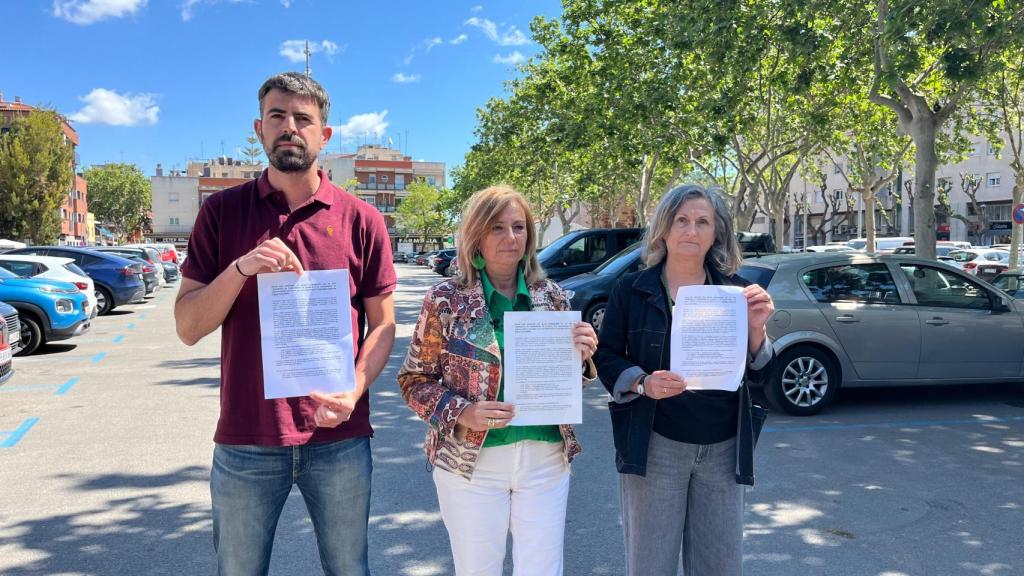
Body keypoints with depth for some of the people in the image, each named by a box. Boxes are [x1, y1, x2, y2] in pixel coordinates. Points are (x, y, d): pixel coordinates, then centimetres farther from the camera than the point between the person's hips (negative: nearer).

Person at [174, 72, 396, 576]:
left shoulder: (361, 220, 0)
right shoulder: (222, 212, 2)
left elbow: (382, 324, 3)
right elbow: (187, 327, 0)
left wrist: (353, 393, -13)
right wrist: (240, 269, -17)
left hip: (339, 438, 0)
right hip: (245, 440, 1)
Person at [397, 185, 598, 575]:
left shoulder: (553, 297, 2)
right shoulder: (447, 299, -7)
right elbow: (414, 381, -3)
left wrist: (580, 359, -11)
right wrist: (462, 413, -19)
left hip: (545, 458, 3)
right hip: (471, 460, -2)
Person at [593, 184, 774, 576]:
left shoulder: (735, 291, 5)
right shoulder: (633, 289, 0)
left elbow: (757, 375, 6)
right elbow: (606, 357, 1)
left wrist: (755, 328, -13)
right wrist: (642, 384, -18)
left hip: (722, 449, 2)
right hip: (655, 445, -2)